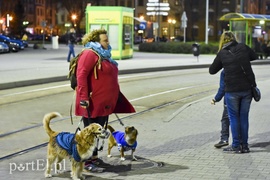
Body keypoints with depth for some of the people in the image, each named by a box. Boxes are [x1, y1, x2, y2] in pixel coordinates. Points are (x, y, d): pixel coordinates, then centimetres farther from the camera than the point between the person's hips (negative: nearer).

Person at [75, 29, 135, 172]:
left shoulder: (103, 54, 16)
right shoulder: (90, 54, -14)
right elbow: (81, 75, -22)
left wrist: (115, 97, 26)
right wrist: (84, 98, -26)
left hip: (103, 103, 9)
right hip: (93, 103, -9)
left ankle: (94, 158, 27)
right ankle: (88, 162, 6)